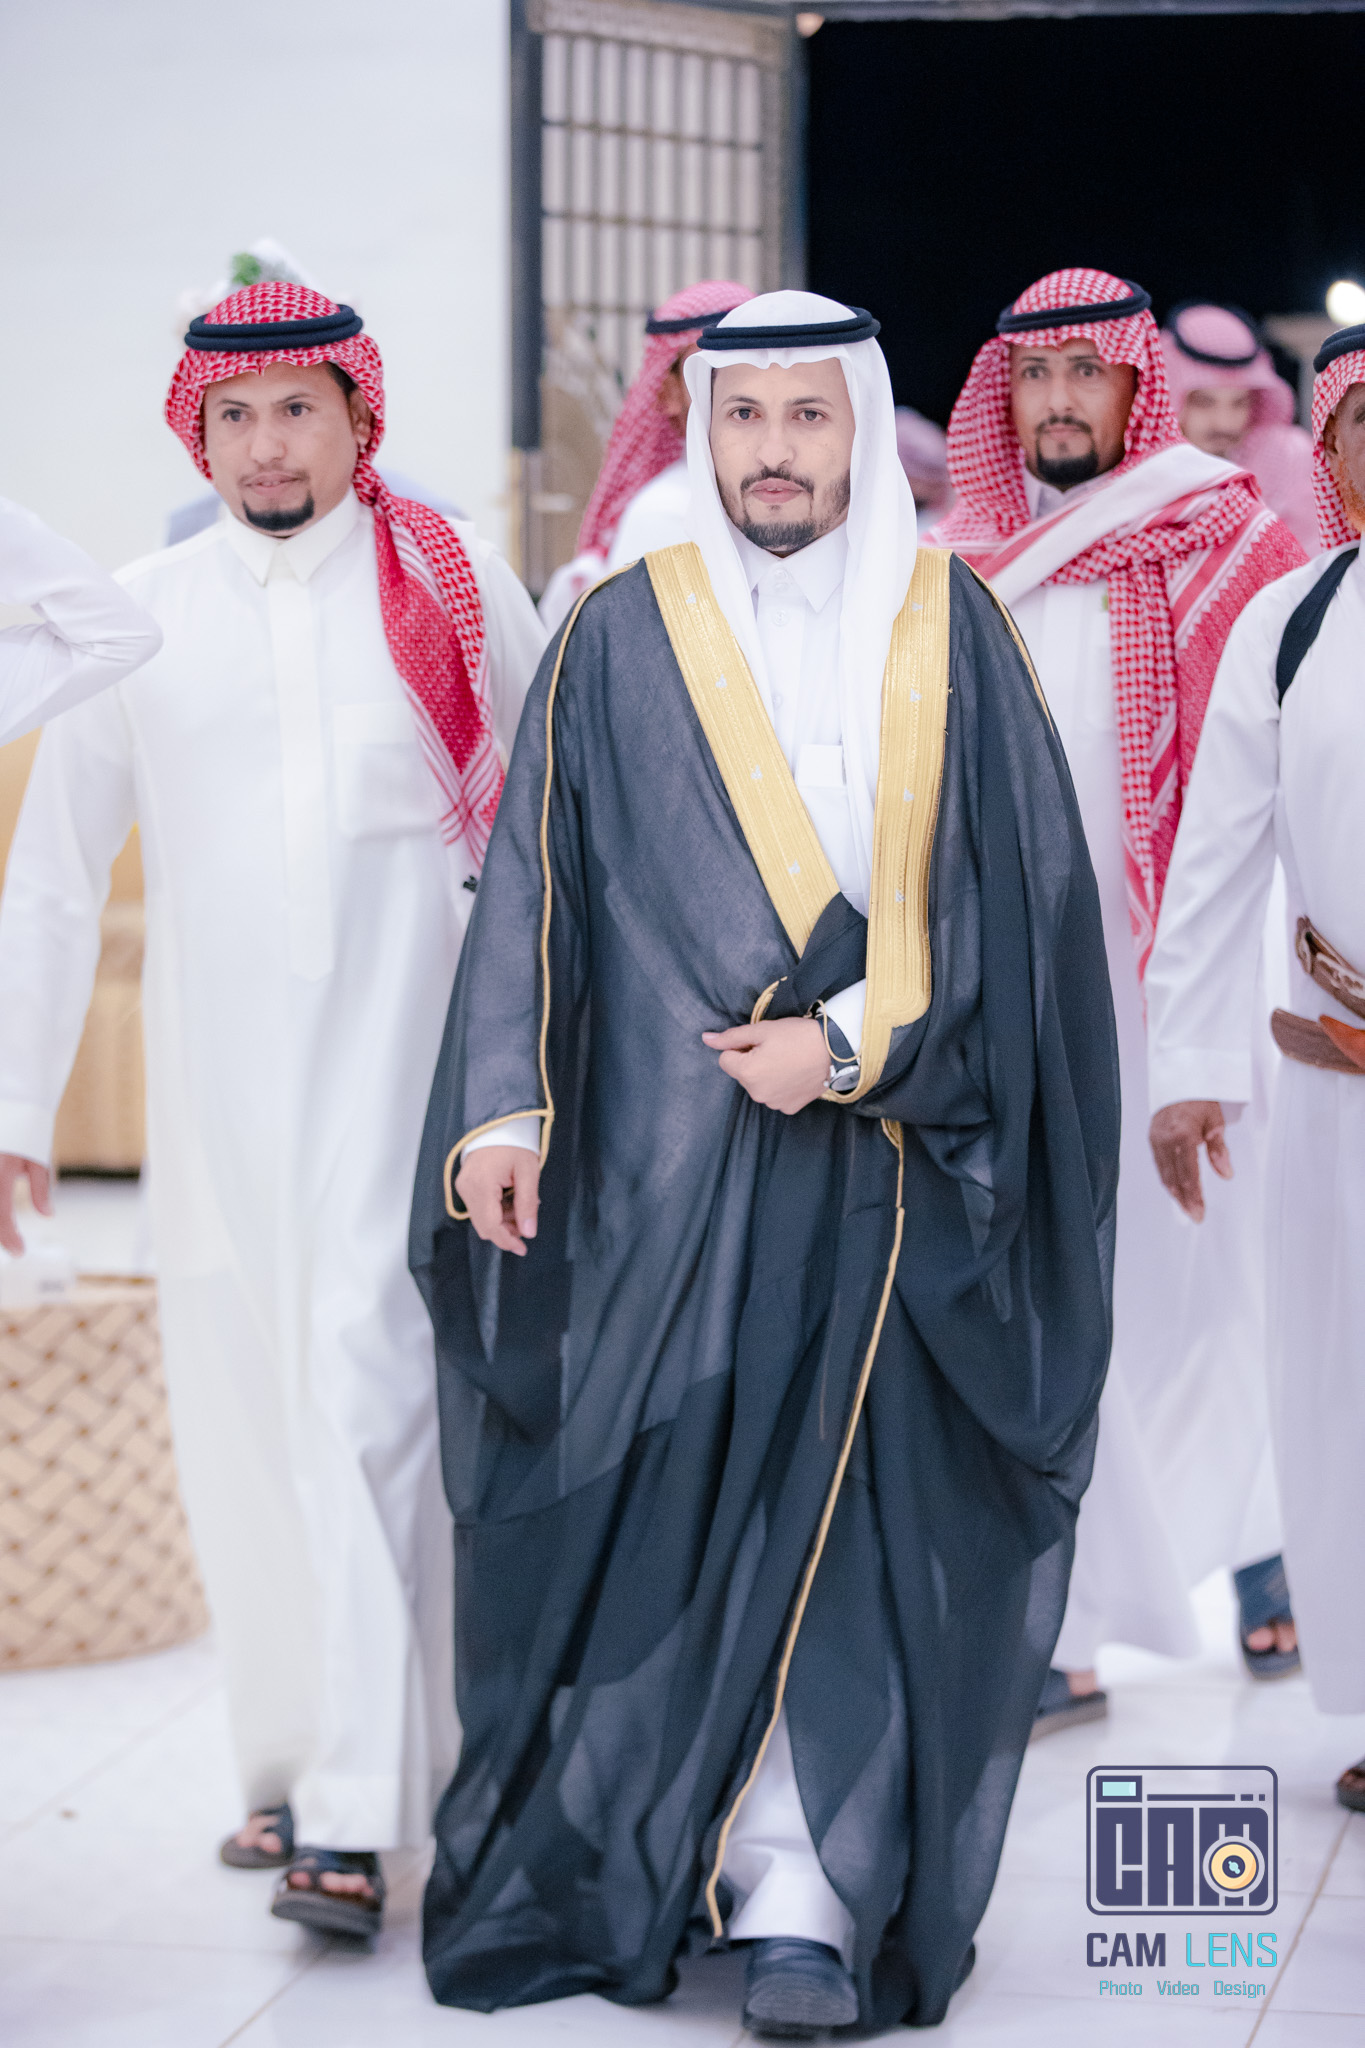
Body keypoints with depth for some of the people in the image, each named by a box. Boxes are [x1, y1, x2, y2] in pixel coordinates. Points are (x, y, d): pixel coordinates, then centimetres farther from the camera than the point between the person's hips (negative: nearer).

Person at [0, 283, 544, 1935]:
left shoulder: (456, 592, 3)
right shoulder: (140, 617, 7)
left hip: (403, 1058, -3)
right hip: (216, 1090, 3)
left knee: (364, 1396, -12)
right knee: (240, 1419, 6)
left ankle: (357, 1818, -13)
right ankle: (296, 1757, 23)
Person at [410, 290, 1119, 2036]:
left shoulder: (951, 631, 6)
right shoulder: (623, 637, 5)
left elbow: (1022, 891, 1)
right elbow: (536, 881, 2)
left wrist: (855, 1040, -10)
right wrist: (504, 1109, -8)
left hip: (890, 1165, 0)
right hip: (671, 1159, 0)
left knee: (856, 1528, -3)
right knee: (665, 1523, 2)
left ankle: (809, 1903, -2)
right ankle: (634, 1863, 17)